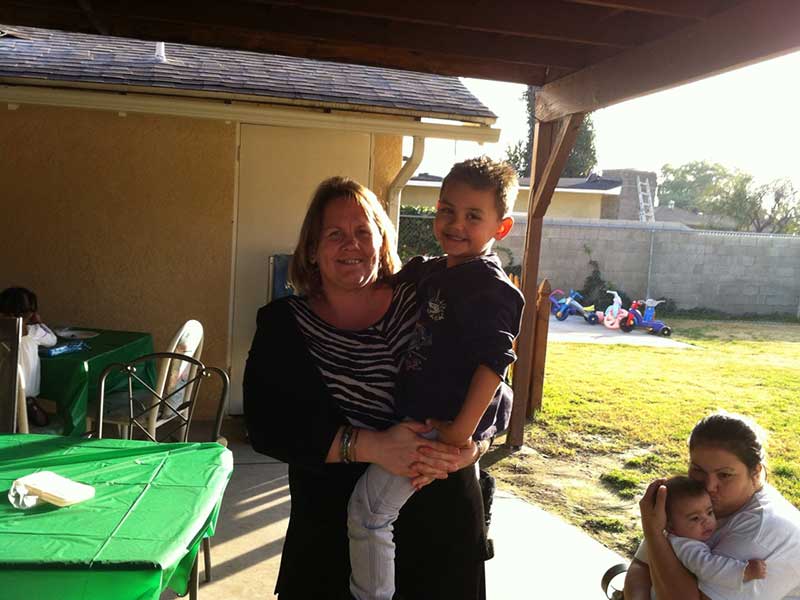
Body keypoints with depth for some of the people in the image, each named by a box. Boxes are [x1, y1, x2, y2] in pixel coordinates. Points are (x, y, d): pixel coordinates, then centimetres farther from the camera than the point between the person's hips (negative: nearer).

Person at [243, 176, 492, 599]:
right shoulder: (283, 323, -4)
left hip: (439, 521, 1)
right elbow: (267, 428, -15)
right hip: (330, 528, 0)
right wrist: (372, 446, -25)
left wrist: (466, 449, -22)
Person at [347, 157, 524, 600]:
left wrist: (463, 430, -26)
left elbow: (494, 362, -24)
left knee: (369, 509, -10)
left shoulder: (489, 286, -17)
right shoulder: (431, 272, 10)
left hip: (444, 424, -10)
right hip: (416, 414, 10)